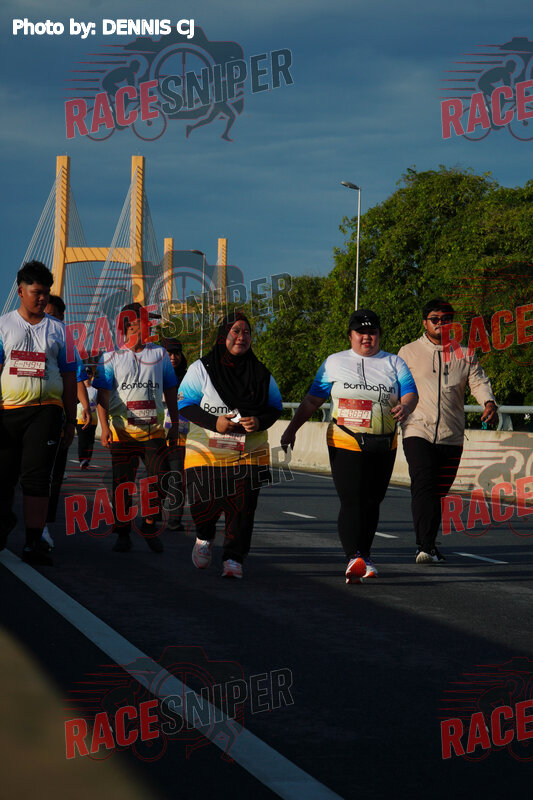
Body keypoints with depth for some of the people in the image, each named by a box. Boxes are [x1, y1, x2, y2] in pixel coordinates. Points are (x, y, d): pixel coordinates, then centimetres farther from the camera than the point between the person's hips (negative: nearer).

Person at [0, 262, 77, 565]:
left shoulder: (57, 330, 12)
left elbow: (69, 376, 14)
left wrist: (70, 420, 11)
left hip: (46, 410, 0)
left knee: (37, 476, -10)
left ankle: (34, 543, -11)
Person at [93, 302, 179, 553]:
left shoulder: (159, 354, 12)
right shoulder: (111, 358, 5)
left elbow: (170, 391, 16)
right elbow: (103, 393, -2)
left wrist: (175, 424, 12)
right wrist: (104, 426, -13)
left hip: (154, 431, 2)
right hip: (122, 431, -1)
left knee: (160, 481, -4)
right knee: (122, 485, 2)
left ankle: (150, 525, 13)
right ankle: (123, 533, 10)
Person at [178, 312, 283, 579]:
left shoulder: (260, 373, 8)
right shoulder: (202, 368, -1)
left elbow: (275, 407, 12)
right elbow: (184, 405, -3)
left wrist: (260, 422, -10)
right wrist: (214, 422, -17)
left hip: (249, 453, 2)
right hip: (206, 453, -2)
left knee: (242, 508, -6)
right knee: (204, 505, -6)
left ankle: (233, 559, 7)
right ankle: (204, 538, 28)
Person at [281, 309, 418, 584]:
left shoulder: (394, 364, 11)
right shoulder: (334, 363, 10)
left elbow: (410, 394, -1)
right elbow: (312, 400, 13)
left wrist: (405, 406, -25)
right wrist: (291, 429, 8)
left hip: (383, 446, 2)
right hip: (345, 445, -2)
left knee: (372, 502, 6)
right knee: (351, 501, -14)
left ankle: (364, 556, 18)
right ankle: (353, 558, -24)